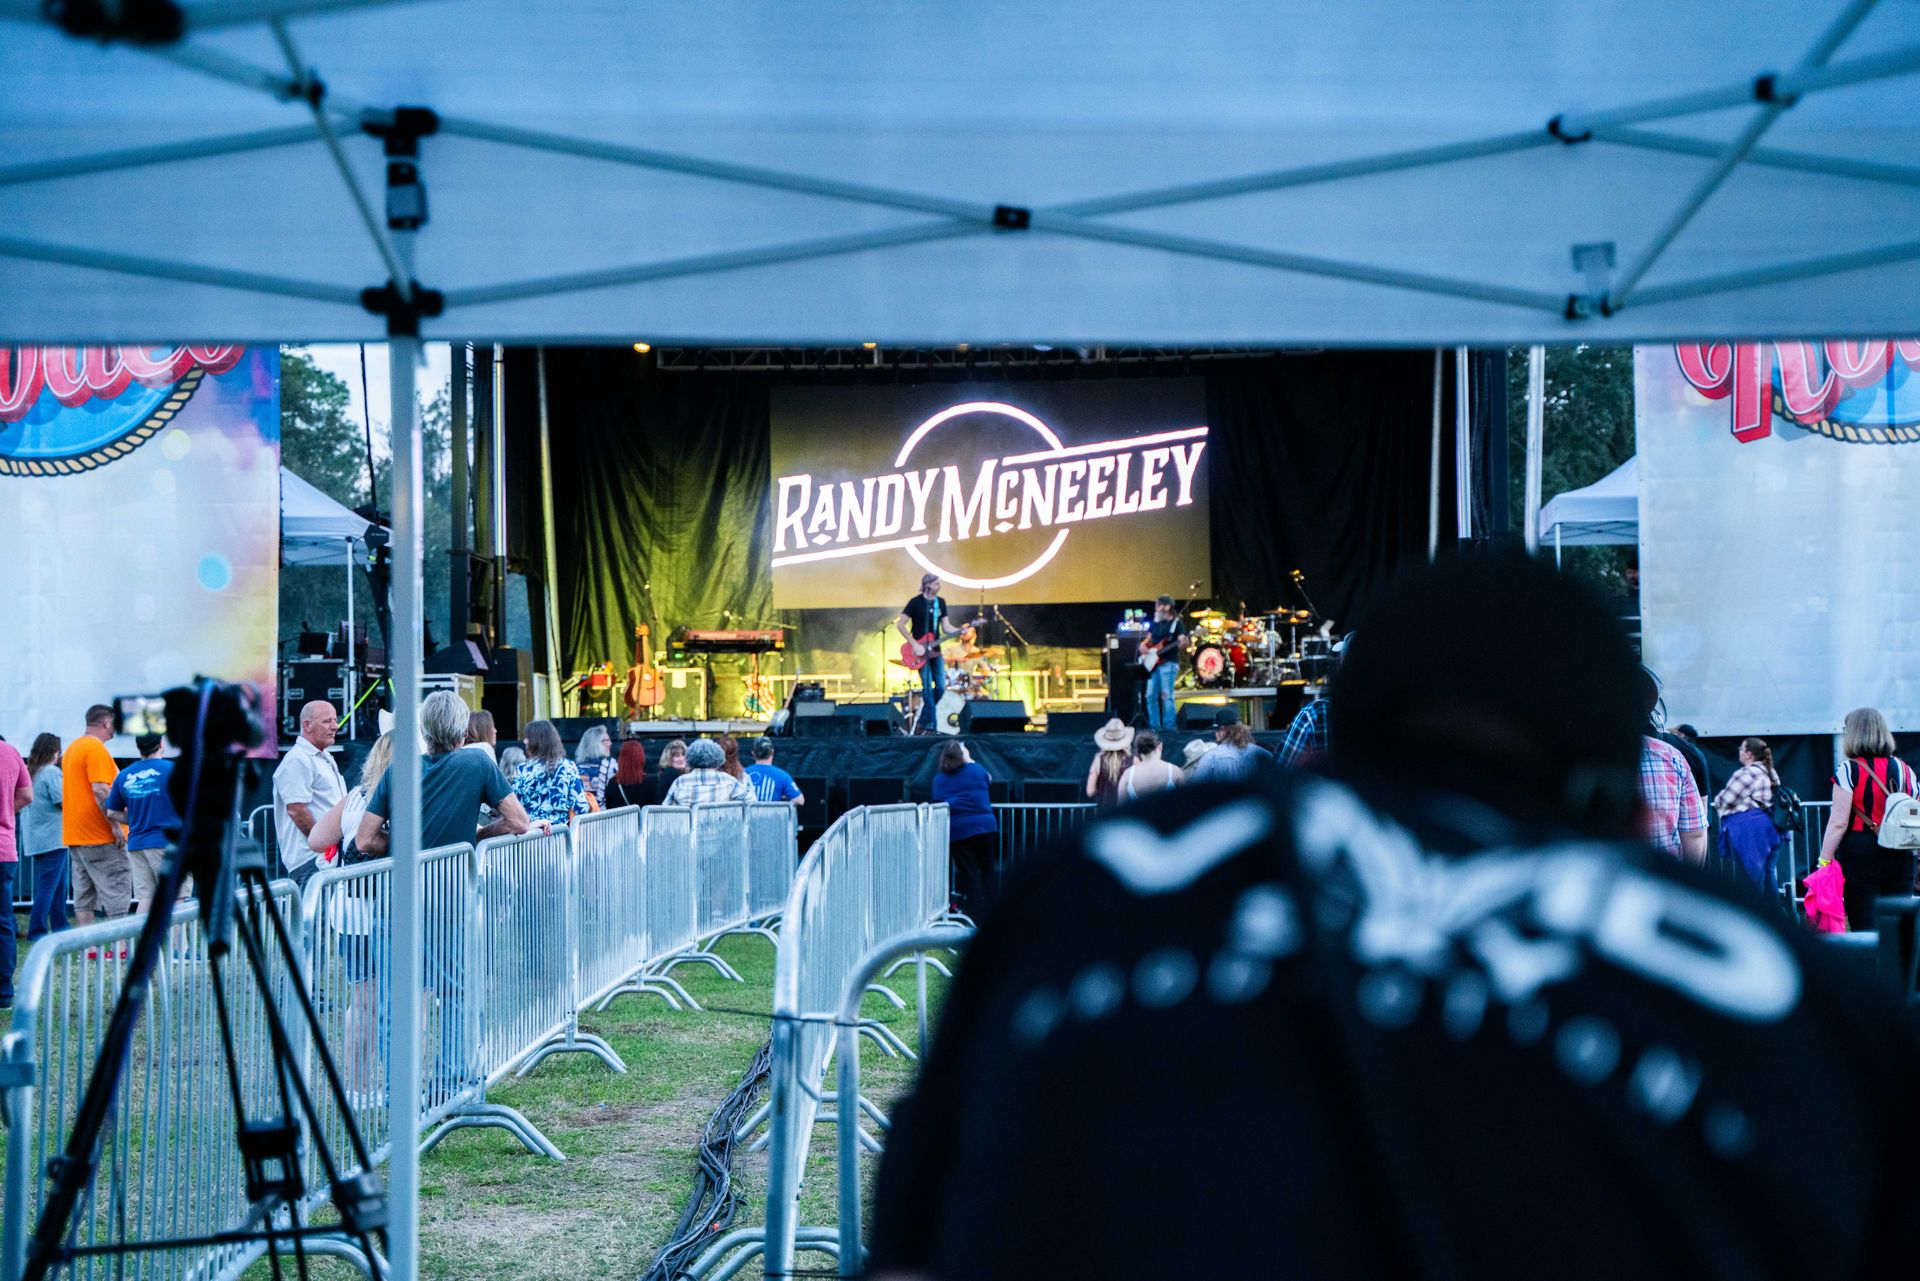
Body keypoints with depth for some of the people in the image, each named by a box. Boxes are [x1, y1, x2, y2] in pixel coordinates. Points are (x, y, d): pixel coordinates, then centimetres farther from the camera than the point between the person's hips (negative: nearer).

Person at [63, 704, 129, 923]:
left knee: (84, 900, 8)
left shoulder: (73, 748, 18)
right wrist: (115, 825, -20)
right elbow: (100, 790, -21)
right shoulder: (96, 748, -12)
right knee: (117, 897, -7)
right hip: (100, 838, -9)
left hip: (74, 836, 9)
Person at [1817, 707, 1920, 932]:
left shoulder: (1849, 770, -7)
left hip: (1860, 856, -5)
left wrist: (1824, 862, -8)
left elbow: (1838, 823, -11)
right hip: (1900, 859, 5)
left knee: (1865, 928, -2)